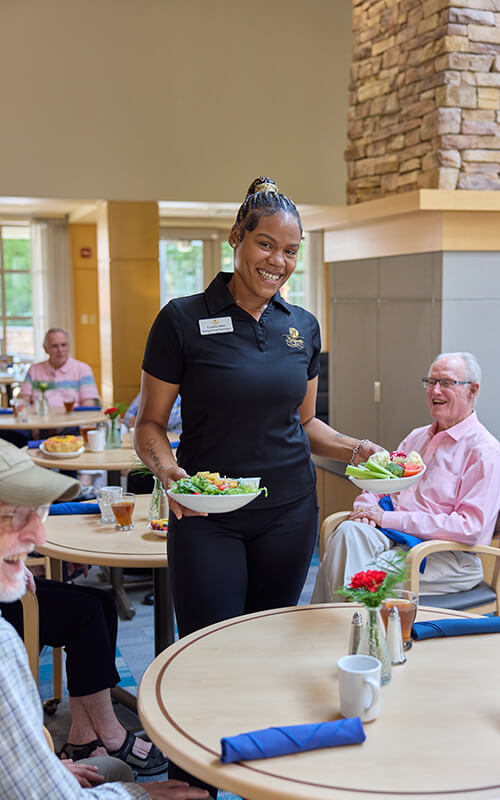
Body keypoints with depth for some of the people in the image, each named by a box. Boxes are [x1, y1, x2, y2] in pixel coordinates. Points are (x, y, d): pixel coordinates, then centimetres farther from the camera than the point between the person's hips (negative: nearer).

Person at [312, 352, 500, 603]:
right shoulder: (417, 437, 21)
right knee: (349, 531, -28)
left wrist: (389, 518, -15)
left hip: (448, 558, -6)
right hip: (393, 536, 6)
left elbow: (470, 527, -14)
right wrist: (365, 510, -5)